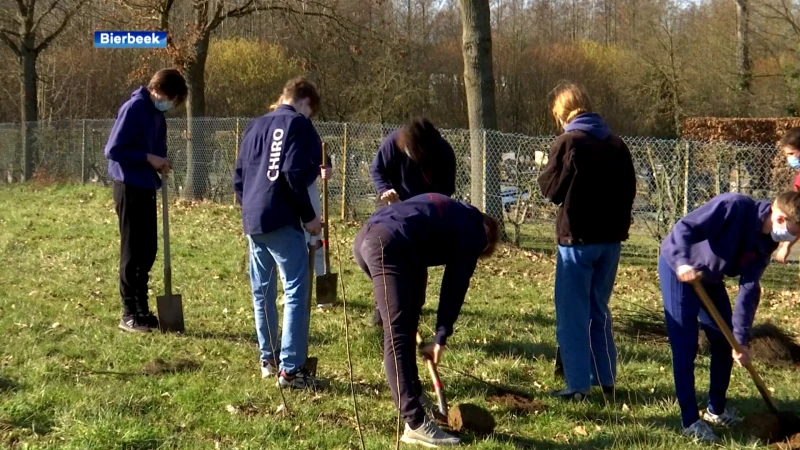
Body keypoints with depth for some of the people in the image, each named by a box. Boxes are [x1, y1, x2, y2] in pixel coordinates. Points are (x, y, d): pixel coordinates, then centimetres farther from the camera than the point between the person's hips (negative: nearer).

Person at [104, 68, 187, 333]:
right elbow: (113, 150, -18)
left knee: (148, 250, 11)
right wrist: (148, 158, -20)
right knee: (132, 251, -3)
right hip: (129, 187, -8)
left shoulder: (157, 114, 11)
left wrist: (161, 162, -2)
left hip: (147, 188, 8)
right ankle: (129, 314, 4)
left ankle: (142, 310, 19)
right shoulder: (133, 108, -15)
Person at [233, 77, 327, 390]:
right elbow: (294, 174, -15)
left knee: (262, 292, 16)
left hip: (252, 222, 8)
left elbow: (239, 175, 18)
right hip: (281, 221, -8)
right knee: (296, 291, -7)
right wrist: (308, 215, -9)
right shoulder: (298, 124, -3)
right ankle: (290, 369, -11)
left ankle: (268, 360, 24)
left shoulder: (256, 126, 19)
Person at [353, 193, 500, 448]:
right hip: (389, 245, -9)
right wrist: (441, 339, 13)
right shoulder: (473, 233, 12)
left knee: (404, 326, 21)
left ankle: (412, 397, 30)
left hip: (365, 238, 9)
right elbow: (455, 288, 8)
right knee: (397, 334, -12)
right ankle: (416, 425, -13)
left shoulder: (451, 211, 34)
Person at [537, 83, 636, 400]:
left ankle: (578, 385, 1)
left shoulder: (568, 142, -11)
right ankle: (606, 380, 19)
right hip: (610, 239, 6)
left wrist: (544, 175, 10)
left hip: (577, 238, -6)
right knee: (599, 311, 17)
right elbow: (629, 189, 11)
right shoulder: (616, 144, 8)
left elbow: (551, 188, -9)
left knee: (573, 314, 1)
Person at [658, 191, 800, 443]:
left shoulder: (765, 244, -7)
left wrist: (741, 339, -12)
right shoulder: (735, 206, -29)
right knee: (685, 347, -9)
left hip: (709, 278, 8)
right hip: (678, 268, -8)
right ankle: (690, 421, -2)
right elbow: (684, 228, -32)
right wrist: (683, 262, -48)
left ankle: (716, 410, 28)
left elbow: (749, 290, -7)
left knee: (725, 343, 11)